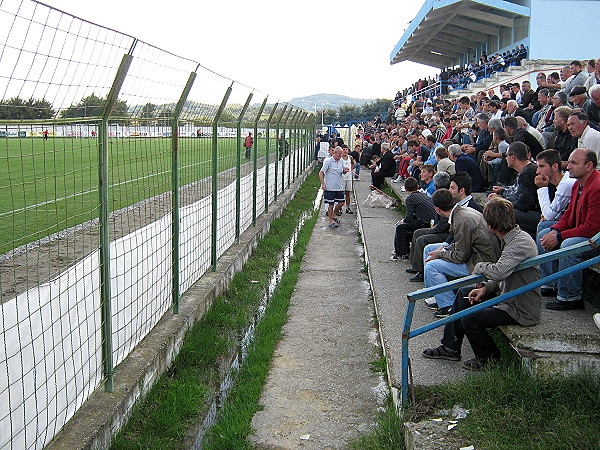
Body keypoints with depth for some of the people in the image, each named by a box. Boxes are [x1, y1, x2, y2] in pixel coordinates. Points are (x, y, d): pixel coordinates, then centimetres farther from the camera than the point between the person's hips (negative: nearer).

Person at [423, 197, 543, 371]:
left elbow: (499, 272, -42)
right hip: (508, 296, 11)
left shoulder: (520, 243, -27)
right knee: (463, 294, 15)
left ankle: (489, 358, 7)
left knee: (469, 319, -21)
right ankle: (450, 347, 23)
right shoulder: (512, 238, 6)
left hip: (522, 311, -11)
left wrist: (480, 266, -21)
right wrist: (486, 288, 1)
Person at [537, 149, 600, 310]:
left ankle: (571, 298, -19)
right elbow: (569, 214, 14)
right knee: (543, 235, 7)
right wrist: (555, 231, -6)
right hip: (581, 233, 11)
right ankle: (550, 284, 11)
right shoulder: (578, 184, 6)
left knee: (568, 246, -34)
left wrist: (559, 237, -22)